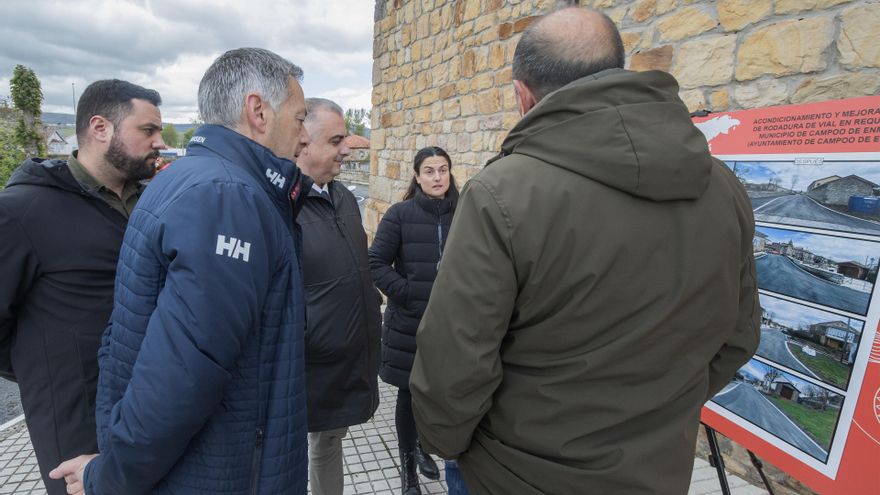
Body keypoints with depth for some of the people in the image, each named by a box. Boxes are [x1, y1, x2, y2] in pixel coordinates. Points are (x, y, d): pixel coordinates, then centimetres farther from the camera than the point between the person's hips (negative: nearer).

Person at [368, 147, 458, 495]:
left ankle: (420, 446, 46)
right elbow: (376, 264, -8)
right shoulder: (400, 214, -8)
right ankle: (407, 466, 34)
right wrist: (409, 294, -16)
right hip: (408, 324, -2)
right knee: (410, 395, 12)